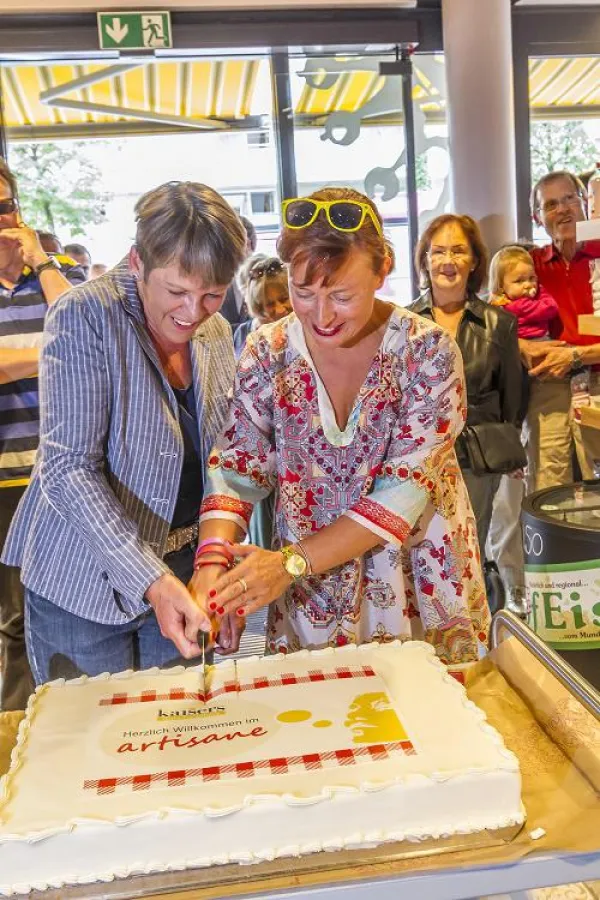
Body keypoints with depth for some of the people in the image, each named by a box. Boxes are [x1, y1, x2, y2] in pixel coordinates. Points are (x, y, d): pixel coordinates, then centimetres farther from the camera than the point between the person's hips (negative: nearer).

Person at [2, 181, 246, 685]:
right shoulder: (85, 318, -17)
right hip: (84, 586, -5)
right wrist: (150, 580, -31)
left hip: (180, 577, 5)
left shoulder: (216, 335, 1)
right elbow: (69, 469, -23)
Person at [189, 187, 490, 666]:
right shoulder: (267, 352, -7)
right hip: (309, 599, 2)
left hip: (421, 591, -1)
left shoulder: (427, 352, -16)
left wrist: (292, 560, -28)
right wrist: (213, 559, -27)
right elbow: (235, 469, -9)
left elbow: (406, 489, -22)